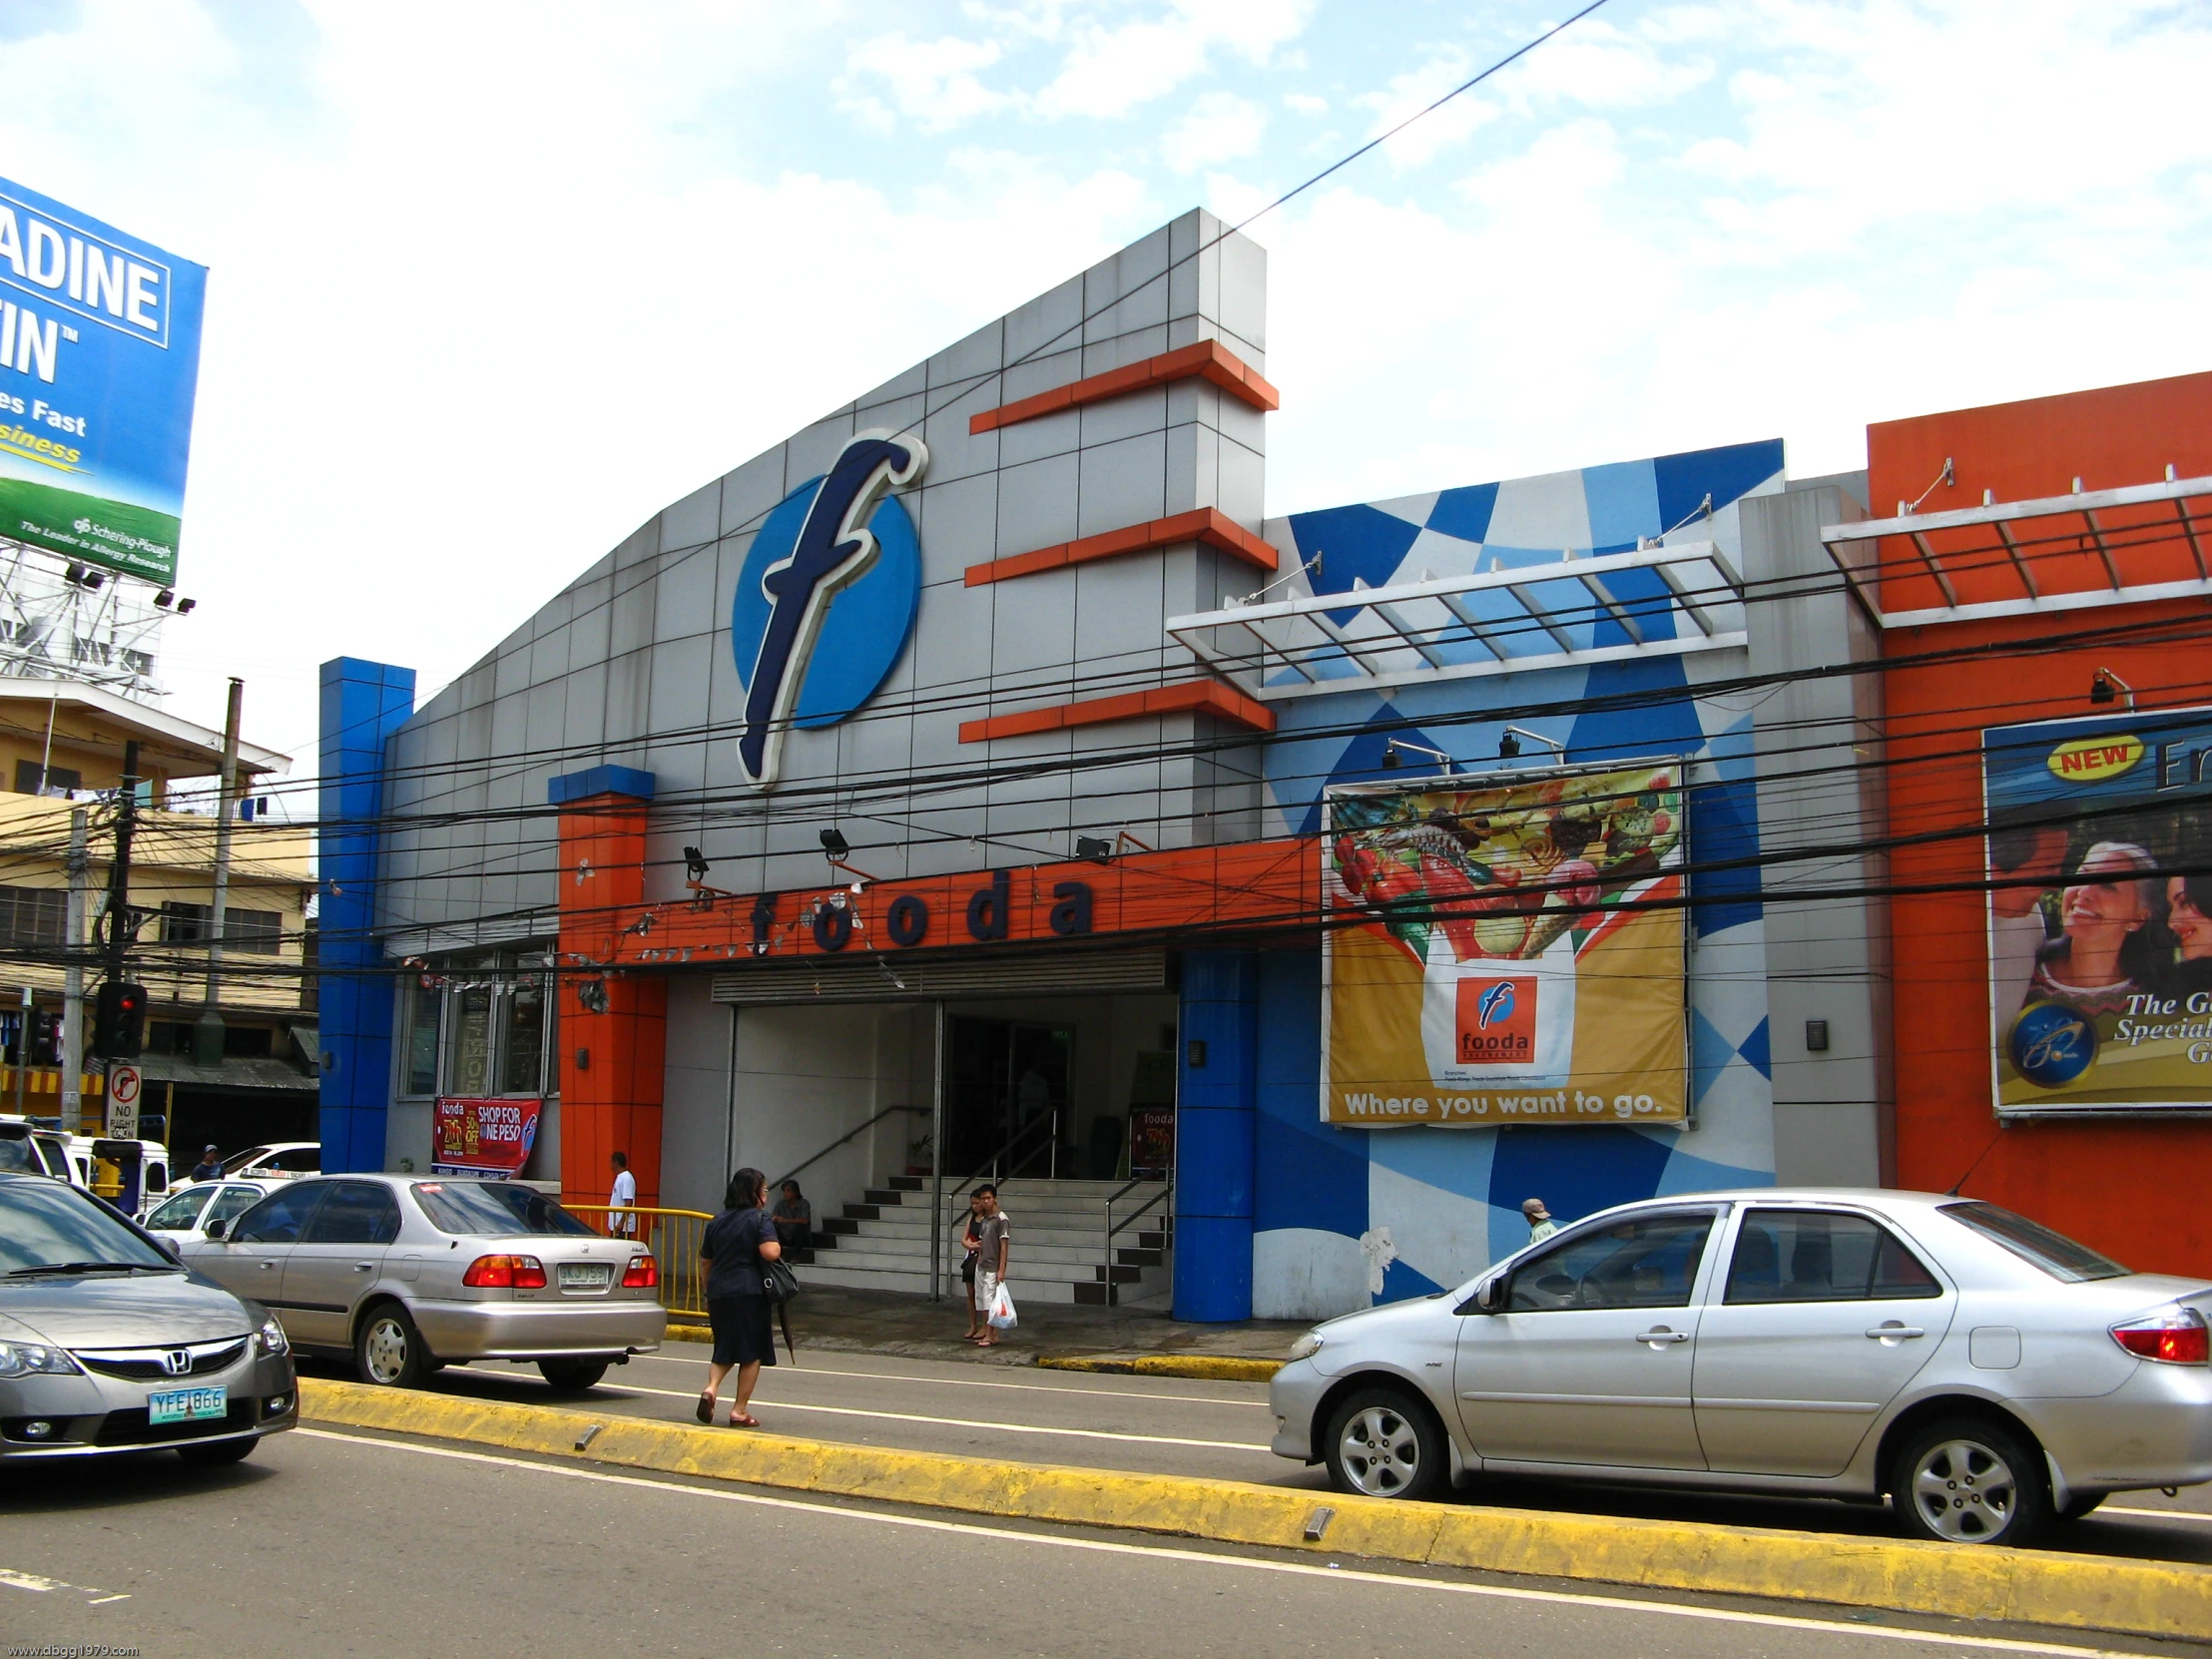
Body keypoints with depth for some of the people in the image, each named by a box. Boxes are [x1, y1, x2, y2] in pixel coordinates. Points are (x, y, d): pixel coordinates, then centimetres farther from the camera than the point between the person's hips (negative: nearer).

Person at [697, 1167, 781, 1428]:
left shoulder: (717, 1221, 13)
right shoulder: (760, 1219, -6)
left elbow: (705, 1261, 18)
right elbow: (770, 1252, -20)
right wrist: (777, 1246, 2)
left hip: (718, 1292, 6)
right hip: (749, 1293, -6)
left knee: (724, 1350, 17)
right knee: (751, 1353, 5)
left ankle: (711, 1388, -8)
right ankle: (739, 1410, 4)